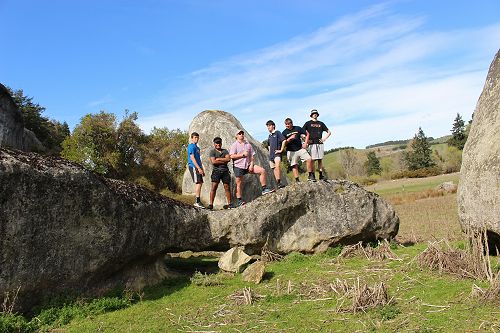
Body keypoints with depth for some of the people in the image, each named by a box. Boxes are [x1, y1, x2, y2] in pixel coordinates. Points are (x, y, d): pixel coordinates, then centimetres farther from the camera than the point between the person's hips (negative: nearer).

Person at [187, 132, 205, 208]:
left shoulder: (197, 147, 22)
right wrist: (199, 168, -21)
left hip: (198, 167, 9)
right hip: (193, 167, -9)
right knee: (198, 183, -13)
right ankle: (197, 202, -13)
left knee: (200, 183, 7)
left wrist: (202, 169, 22)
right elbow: (192, 158, -16)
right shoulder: (191, 146, -7)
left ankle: (197, 202, 11)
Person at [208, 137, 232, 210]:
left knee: (227, 187, 3)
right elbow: (213, 161, -9)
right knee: (214, 187, -10)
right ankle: (211, 204, -10)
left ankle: (229, 203, 8)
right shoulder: (212, 151, 7)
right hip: (216, 171, -3)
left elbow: (228, 159, -1)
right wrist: (224, 161, -4)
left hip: (225, 171, 3)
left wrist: (218, 159, -6)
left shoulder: (225, 151, 16)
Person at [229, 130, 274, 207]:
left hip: (248, 165, 4)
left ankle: (264, 189, -5)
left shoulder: (248, 144, 12)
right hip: (238, 166, -4)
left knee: (262, 171, -9)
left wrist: (251, 165, -5)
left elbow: (252, 156, 10)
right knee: (239, 183, -2)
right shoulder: (234, 145, -1)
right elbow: (232, 156, -12)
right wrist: (242, 154, -15)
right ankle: (239, 200, 7)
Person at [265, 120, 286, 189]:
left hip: (277, 153, -8)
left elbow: (284, 141, -11)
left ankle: (279, 182, -31)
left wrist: (281, 150, -13)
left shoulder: (277, 133, -1)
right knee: (274, 169, 5)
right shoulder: (269, 136, 20)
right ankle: (277, 183, 9)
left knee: (277, 166, -28)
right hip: (271, 155, 8)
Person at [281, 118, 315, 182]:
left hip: (300, 149, 1)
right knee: (294, 166, -3)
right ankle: (297, 180, 2)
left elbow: (307, 134, 14)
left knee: (309, 159, -14)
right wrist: (289, 139, -19)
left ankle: (310, 176, -1)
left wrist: (305, 143, 4)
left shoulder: (298, 128, 6)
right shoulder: (284, 132, 3)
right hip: (291, 151, -1)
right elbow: (284, 144, -4)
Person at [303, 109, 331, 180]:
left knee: (320, 160, 3)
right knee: (312, 160, -7)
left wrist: (324, 139, 8)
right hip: (312, 144, -3)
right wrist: (306, 140, -3)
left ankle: (321, 175, 6)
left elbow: (329, 132, 22)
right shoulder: (308, 123, 9)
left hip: (320, 143, 3)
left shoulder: (321, 123, 17)